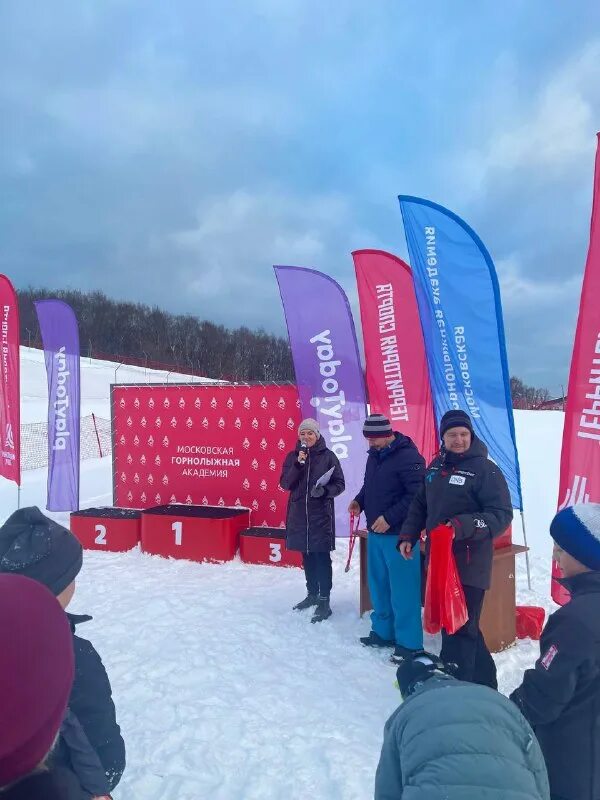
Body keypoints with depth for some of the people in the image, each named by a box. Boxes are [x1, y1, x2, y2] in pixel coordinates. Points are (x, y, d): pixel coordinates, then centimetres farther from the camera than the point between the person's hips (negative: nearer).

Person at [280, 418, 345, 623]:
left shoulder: (328, 456, -3)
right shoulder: (292, 456, 5)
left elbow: (340, 484, -1)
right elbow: (285, 484, -2)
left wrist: (325, 491, -20)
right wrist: (298, 464, -15)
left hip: (321, 514, -4)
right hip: (299, 514, 4)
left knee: (322, 556, -3)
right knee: (307, 556, 14)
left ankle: (324, 601, 4)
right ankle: (312, 594, 29)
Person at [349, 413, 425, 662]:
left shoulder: (408, 457, -17)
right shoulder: (375, 454, 10)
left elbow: (417, 495, -21)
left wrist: (389, 518, -23)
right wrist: (360, 501, 3)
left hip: (398, 534, -9)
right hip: (375, 532, 9)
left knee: (402, 589, -2)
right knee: (378, 585, 17)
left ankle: (409, 642, 11)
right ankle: (383, 631, 31)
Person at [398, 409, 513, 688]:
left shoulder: (485, 469, -11)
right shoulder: (436, 466, 10)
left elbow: (502, 515, -16)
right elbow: (420, 505, 19)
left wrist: (464, 526, -28)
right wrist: (407, 536, 10)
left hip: (469, 565, -7)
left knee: (459, 629, -3)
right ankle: (483, 682, 35)